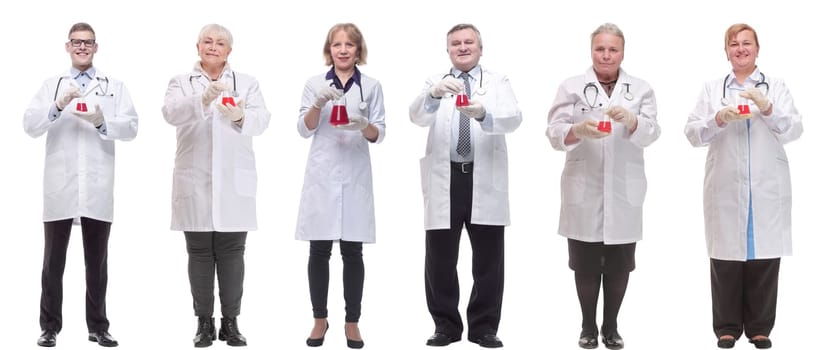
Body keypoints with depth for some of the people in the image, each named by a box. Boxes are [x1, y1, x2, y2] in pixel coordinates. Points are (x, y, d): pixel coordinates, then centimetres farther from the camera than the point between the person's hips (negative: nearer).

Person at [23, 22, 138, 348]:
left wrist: (102, 121, -19)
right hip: (59, 187, 0)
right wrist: (58, 106, -18)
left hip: (98, 188, 0)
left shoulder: (115, 86, 9)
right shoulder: (51, 85, 10)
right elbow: (30, 125, -2)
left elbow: (131, 127, -1)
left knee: (97, 261, 8)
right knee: (54, 260, 3)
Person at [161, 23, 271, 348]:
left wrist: (241, 116, -30)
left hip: (234, 184, 0)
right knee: (199, 254, 3)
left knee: (232, 254, 2)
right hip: (195, 184, 0)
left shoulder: (247, 83, 10)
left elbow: (261, 120, -6)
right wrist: (203, 99, -32)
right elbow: (171, 113, -13)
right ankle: (204, 322, 10)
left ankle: (231, 322, 9)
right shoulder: (181, 82, 8)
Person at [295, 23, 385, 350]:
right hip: (321, 175, 1)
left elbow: (379, 133, 2)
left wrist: (364, 125, -20)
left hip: (355, 176, 0)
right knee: (319, 251, 3)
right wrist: (319, 104, -18)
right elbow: (304, 129, 0)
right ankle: (320, 319, 14)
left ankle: (352, 322, 10)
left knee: (352, 252, 2)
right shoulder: (315, 83, 7)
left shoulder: (372, 86, 5)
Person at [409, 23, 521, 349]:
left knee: (489, 258, 3)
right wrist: (435, 93, -33)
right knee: (440, 258, 2)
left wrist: (483, 113, -33)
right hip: (444, 180, 0)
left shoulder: (498, 81, 8)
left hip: (485, 181, 0)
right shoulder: (435, 82, 9)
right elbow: (417, 116, -11)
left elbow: (513, 118, -11)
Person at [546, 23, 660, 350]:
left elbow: (651, 133, -7)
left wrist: (630, 120, -29)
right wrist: (578, 130, -28)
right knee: (585, 263, 4)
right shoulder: (571, 87, 4)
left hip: (624, 192, 1)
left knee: (619, 264, 7)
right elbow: (555, 133, -6)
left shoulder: (641, 89, 7)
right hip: (583, 191, -1)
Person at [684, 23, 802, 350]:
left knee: (764, 258, 2)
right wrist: (719, 119, -15)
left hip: (767, 190, 0)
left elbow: (794, 130, -2)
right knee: (726, 258, 1)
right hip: (725, 189, 0)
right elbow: (693, 133, 2)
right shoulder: (712, 89, 10)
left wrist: (767, 109, -17)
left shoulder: (776, 87, 9)